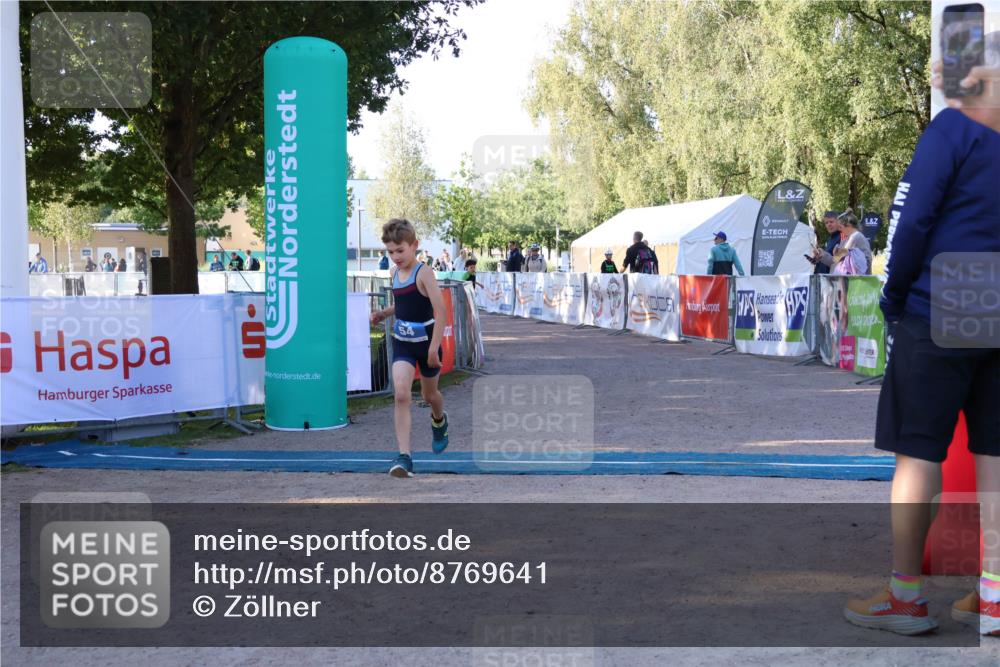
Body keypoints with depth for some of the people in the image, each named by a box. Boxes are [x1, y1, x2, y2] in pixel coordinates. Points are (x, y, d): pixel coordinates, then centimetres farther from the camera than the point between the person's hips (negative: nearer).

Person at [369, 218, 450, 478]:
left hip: (426, 341, -4)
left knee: (429, 394, 17)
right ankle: (404, 456, -16)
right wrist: (384, 313, 1)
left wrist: (434, 347, -23)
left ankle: (439, 421, 54)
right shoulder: (395, 274, 3)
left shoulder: (423, 273, -17)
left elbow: (440, 310, -21)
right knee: (401, 394, -15)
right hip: (402, 342, 4)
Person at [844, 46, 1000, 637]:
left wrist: (894, 300, -1)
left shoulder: (952, 129, -7)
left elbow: (910, 222, -12)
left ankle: (906, 596, 4)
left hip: (937, 319, -6)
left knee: (917, 452, 0)